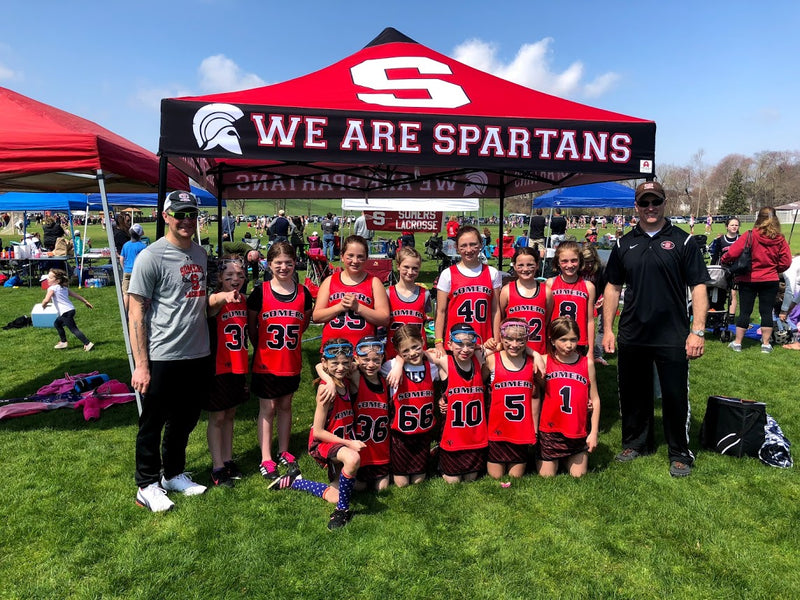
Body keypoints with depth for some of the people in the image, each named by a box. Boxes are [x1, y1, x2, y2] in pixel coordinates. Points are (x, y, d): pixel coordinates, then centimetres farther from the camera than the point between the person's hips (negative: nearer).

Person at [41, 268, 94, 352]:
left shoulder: (52, 288, -8)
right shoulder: (64, 287, 17)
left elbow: (46, 300, -22)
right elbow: (76, 295, 20)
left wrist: (43, 305, 0)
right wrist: (86, 301, 25)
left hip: (66, 312, -9)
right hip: (70, 309, 9)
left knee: (73, 329, -9)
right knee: (57, 323, 27)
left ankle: (88, 344, -17)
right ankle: (63, 342, 33)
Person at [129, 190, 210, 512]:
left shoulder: (201, 254, 9)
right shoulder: (151, 256, -11)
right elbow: (136, 313, -13)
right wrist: (141, 365, -15)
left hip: (198, 356, 7)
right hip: (162, 359, -6)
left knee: (185, 421, 20)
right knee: (152, 424, 10)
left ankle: (174, 474, 38)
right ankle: (148, 485, 28)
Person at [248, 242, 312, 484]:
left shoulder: (303, 293, 0)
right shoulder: (260, 292, -8)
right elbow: (251, 325, 1)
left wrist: (289, 340, 5)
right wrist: (262, 346, 2)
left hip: (291, 362, 3)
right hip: (265, 363, -3)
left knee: (285, 405, 16)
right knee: (267, 408, 7)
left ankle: (284, 453, 31)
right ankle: (266, 459, 17)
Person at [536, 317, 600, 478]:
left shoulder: (587, 363, -1)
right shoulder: (545, 361, -6)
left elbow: (595, 399, 3)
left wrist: (594, 432, 2)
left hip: (578, 431, 2)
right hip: (550, 429, -2)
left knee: (578, 475, 10)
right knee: (546, 475, 6)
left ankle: (566, 458, 38)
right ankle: (542, 457, 35)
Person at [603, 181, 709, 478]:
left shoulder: (682, 241, -1)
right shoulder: (624, 244, 6)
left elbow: (698, 287, -4)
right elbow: (613, 288, 9)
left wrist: (697, 331, -12)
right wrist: (608, 329, 4)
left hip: (673, 337, -3)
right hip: (632, 336, 3)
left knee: (675, 396, 5)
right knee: (632, 393, 13)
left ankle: (680, 454, 24)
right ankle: (636, 442, 33)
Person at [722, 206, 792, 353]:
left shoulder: (750, 236, -13)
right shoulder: (780, 239, -2)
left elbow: (732, 253, -17)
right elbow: (786, 262, 1)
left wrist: (724, 261, 2)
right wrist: (774, 270, 18)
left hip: (748, 280, -2)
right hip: (771, 281, 2)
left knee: (745, 311, 5)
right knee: (767, 312, 10)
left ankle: (737, 343, 11)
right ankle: (766, 344, 15)